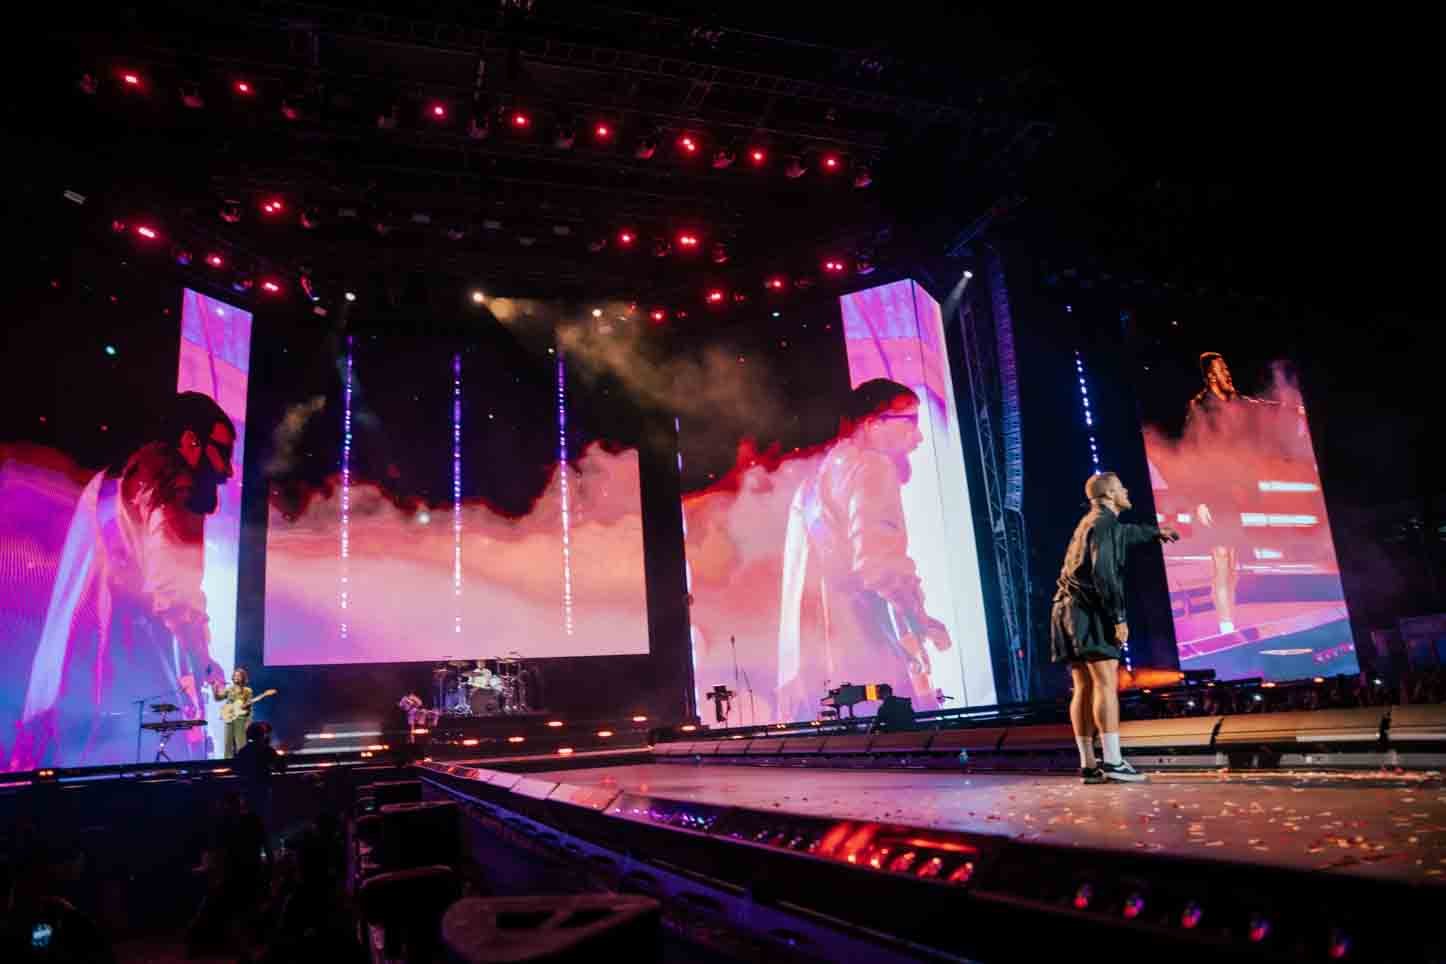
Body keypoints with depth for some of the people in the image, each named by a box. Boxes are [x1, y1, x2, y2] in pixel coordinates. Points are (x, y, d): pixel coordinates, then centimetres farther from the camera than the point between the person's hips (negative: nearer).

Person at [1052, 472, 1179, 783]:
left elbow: (1126, 533, 45)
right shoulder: (1105, 522, -9)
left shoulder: (1092, 521, 22)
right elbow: (1103, 573, -20)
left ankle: (1088, 765, 9)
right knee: (1106, 683, -13)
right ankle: (1112, 762, -18)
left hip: (1070, 609, 10)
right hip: (1088, 610, -10)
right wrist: (1119, 618, -20)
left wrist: (1155, 532, 62)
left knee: (1084, 688, 7)